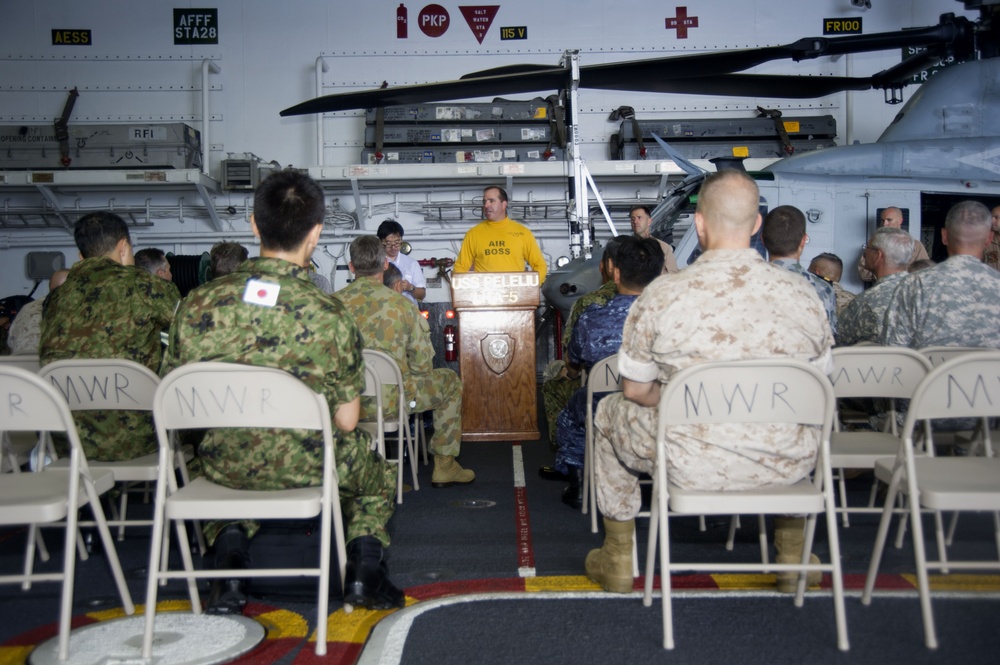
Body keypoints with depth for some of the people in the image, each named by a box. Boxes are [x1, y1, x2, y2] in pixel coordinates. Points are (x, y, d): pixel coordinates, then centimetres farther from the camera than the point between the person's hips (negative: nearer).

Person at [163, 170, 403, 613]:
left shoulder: (198, 304, -13)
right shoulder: (329, 317, -20)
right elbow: (346, 422, -12)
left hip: (224, 465, 2)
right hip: (306, 467, -2)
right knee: (377, 475, 31)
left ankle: (230, 549, 19)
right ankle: (364, 569, 15)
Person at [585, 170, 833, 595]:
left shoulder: (662, 295, -14)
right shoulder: (803, 295, -7)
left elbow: (636, 390, -4)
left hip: (693, 465, -2)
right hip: (786, 465, 3)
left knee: (609, 413, 26)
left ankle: (618, 561, 35)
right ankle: (792, 560, 47)